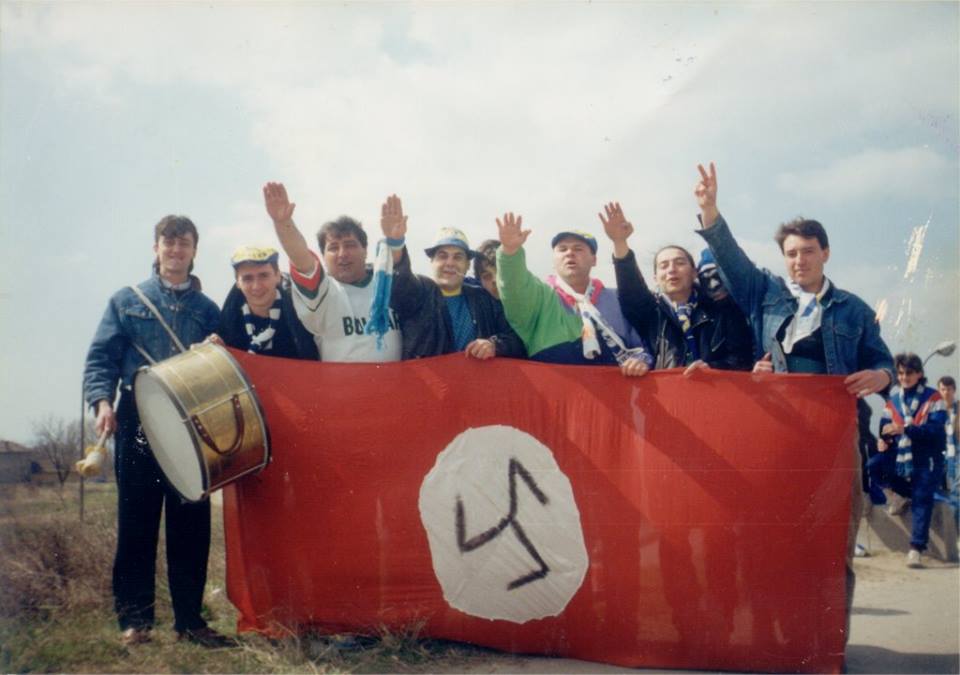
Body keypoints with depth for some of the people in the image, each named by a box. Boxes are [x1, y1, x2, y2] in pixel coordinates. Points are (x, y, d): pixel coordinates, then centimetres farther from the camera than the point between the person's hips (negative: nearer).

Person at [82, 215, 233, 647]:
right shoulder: (126, 301, 11)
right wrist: (102, 400, -12)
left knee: (191, 526, 2)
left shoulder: (208, 310, 15)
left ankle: (189, 619, 11)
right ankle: (134, 619, 9)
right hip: (138, 424, -1)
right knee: (137, 522, 0)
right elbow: (101, 357, 4)